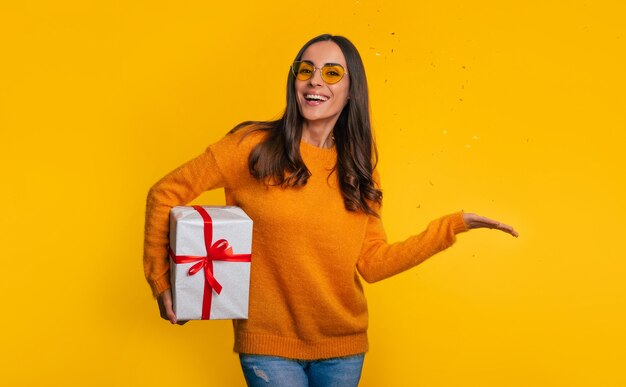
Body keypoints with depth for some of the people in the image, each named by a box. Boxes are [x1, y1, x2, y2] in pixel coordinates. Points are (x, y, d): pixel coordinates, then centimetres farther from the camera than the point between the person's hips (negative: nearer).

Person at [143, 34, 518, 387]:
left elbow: (374, 264, 0)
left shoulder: (359, 170, 2)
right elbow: (165, 193, -5)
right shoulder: (254, 146, -10)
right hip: (270, 343, -4)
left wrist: (454, 225, -4)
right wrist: (161, 280, -10)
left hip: (343, 345, 4)